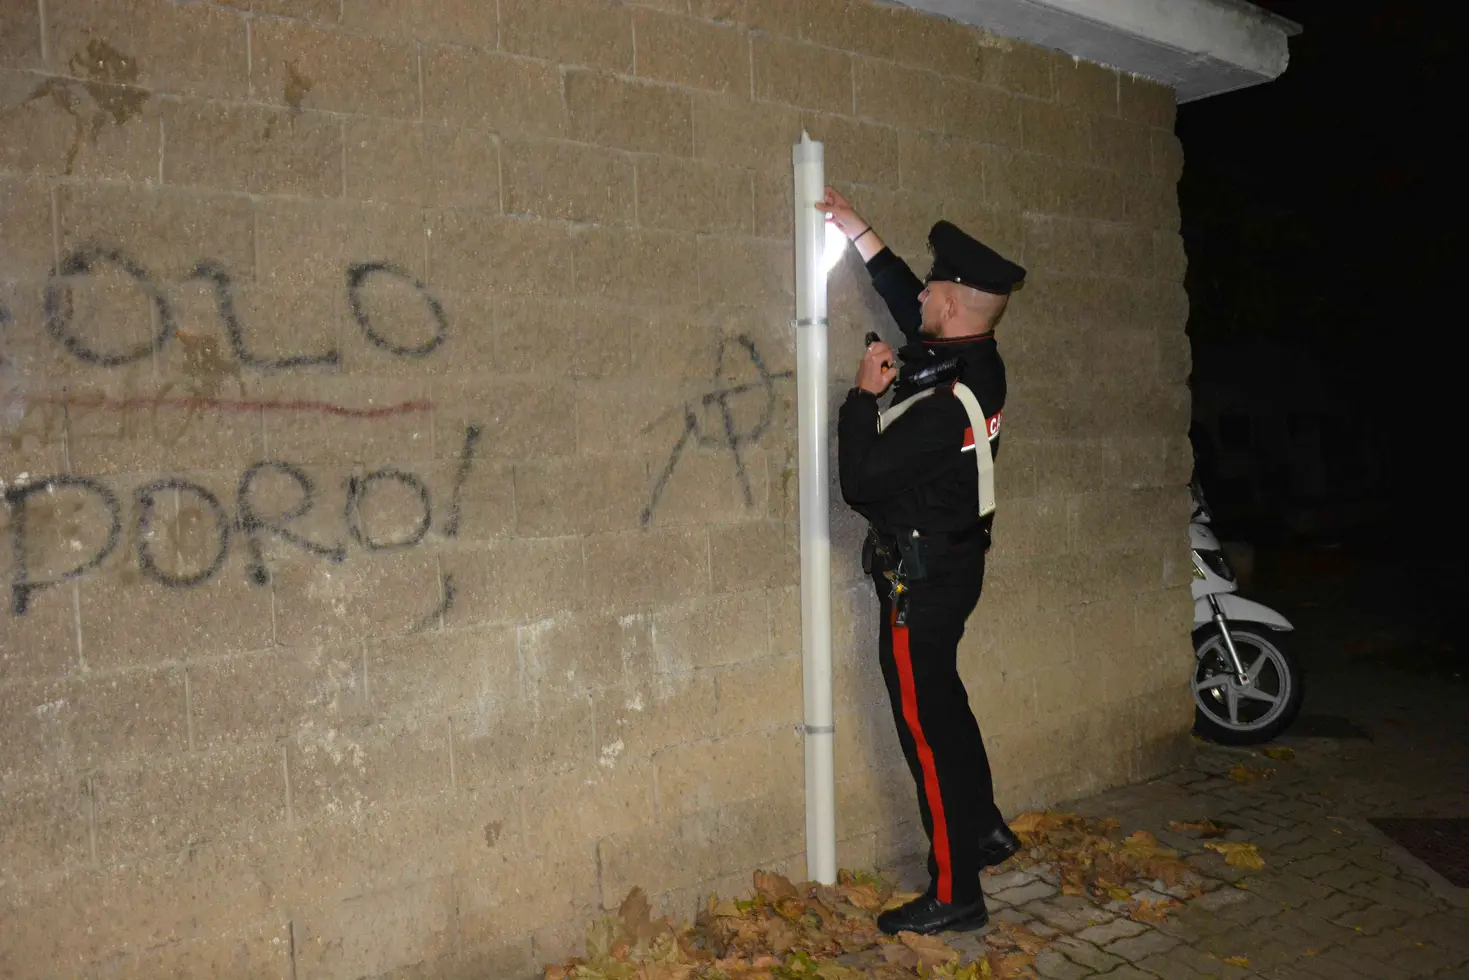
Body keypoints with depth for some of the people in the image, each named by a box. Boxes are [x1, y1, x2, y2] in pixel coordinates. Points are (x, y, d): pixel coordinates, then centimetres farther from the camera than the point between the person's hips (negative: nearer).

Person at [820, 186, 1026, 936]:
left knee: (926, 722, 0)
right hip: (953, 561, 9)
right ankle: (985, 829, 39)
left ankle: (955, 895, 11)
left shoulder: (946, 403, -28)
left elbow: (860, 478, -26)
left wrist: (863, 395, -14)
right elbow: (907, 304, 16)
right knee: (942, 702, 24)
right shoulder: (979, 361, 0)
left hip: (920, 578, -9)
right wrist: (857, 231, 20)